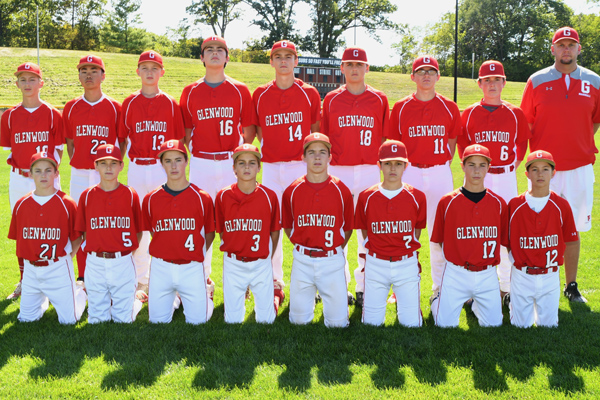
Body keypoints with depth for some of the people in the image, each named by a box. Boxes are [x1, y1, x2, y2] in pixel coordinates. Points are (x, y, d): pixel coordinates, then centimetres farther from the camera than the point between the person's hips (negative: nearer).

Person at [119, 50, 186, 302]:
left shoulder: (170, 104, 3)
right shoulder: (129, 103, 7)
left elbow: (179, 140, 5)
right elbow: (122, 139, 10)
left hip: (163, 169, -1)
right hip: (137, 169, 2)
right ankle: (141, 281, 17)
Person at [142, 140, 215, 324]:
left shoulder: (202, 198, -4)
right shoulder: (151, 199, 0)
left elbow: (209, 234, 6)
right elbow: (154, 233, 13)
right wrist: (166, 254, 11)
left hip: (192, 268, -1)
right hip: (160, 267, 2)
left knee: (197, 321, 2)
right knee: (158, 320, 7)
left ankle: (207, 291, 33)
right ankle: (174, 298, 38)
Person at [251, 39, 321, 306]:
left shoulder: (309, 94, 4)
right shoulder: (260, 95, 8)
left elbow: (316, 131, 9)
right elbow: (256, 131, 15)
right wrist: (253, 159, 8)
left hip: (302, 166, -1)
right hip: (271, 166, 2)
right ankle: (275, 281, 14)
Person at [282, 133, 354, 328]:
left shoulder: (341, 190, -3)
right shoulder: (292, 191, -1)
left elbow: (347, 228, 7)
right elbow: (288, 226, 10)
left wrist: (335, 250, 6)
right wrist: (303, 247, 7)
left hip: (332, 261, -1)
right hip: (302, 260, 1)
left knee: (338, 322, 3)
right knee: (299, 320, 8)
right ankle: (310, 296, 36)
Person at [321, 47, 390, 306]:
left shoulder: (379, 100, 8)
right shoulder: (331, 100, 8)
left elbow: (384, 138, 9)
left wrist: (382, 167, 2)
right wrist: (325, 166, 3)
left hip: (369, 171, 0)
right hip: (338, 171, 0)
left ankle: (364, 286, 12)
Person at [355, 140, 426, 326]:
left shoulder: (417, 197, -3)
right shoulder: (366, 197, -4)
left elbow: (416, 232, 9)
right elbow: (365, 233, 8)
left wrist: (405, 251, 10)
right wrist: (377, 251, 6)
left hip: (407, 265, 0)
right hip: (376, 265, 0)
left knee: (412, 323, 1)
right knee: (371, 322, 4)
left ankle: (401, 298, 30)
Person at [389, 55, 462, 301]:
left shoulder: (449, 108, 6)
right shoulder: (400, 108, 4)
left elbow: (452, 142, 14)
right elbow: (394, 144, 8)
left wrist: (443, 166, 4)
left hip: (440, 173, 1)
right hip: (409, 173, 0)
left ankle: (440, 287, 15)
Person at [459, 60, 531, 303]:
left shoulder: (515, 114, 4)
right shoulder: (469, 114, 3)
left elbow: (522, 143, 12)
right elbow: (462, 145, 10)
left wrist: (512, 168, 3)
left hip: (505, 177, 0)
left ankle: (506, 285, 14)